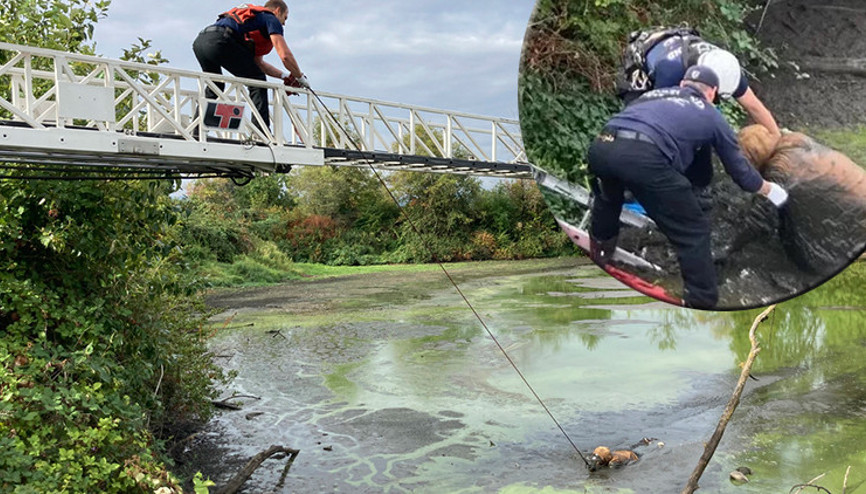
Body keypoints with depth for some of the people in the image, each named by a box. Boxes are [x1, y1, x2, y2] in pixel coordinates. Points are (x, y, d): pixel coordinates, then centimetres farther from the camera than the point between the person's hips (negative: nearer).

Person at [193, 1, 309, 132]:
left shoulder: (253, 17, 38)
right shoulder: (271, 19, 13)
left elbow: (259, 63, 38)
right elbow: (285, 56, 0)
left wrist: (286, 75, 32)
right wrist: (301, 77, 15)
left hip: (199, 42, 9)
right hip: (219, 41, -9)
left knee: (214, 86, 28)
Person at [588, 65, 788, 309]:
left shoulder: (657, 92, 36)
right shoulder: (712, 116, 26)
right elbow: (739, 168, 36)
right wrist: (769, 189, 55)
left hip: (601, 146, 5)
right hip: (643, 158, -5)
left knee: (608, 195, 40)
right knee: (693, 231, 11)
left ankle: (600, 250, 55)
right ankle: (702, 303, 13)